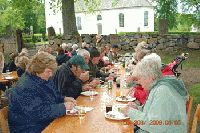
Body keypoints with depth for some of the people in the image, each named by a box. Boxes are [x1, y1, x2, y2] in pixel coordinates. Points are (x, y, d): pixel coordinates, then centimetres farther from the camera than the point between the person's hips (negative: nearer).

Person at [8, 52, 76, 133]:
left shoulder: (44, 79, 4)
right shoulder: (26, 88, -23)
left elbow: (54, 95, 19)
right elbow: (39, 112, -27)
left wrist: (64, 99, -1)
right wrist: (63, 107, -23)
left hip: (48, 122, 8)